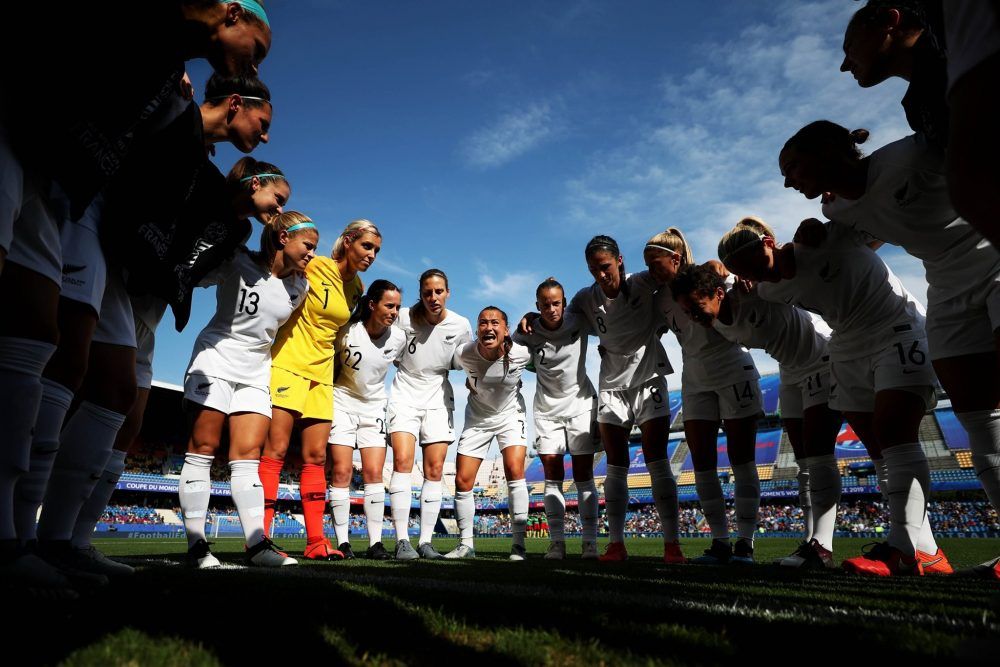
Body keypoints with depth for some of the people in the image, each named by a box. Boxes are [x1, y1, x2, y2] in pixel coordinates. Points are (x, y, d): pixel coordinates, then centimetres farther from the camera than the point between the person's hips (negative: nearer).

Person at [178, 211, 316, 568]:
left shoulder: (299, 287, 3)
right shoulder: (238, 263, -13)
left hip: (256, 372, 5)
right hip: (215, 361, -4)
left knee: (247, 455, 0)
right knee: (203, 449, -4)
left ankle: (257, 544, -2)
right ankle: (196, 543, 3)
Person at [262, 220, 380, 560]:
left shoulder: (357, 288, 10)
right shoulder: (315, 267, -9)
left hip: (322, 373, 6)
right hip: (289, 363, -6)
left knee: (316, 457, 5)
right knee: (276, 450, -9)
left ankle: (315, 540, 8)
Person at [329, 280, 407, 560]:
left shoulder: (398, 337, -7)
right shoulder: (346, 331, -16)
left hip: (374, 407, 2)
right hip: (342, 403, -2)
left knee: (374, 473, -4)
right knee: (342, 472, -5)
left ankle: (375, 542, 2)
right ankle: (342, 541, 4)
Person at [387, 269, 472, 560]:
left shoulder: (461, 326, -5)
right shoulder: (404, 317, -11)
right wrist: (408, 368, -6)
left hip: (438, 398, 2)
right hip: (405, 395, -2)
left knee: (435, 469, -1)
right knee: (403, 461, -16)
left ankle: (425, 542, 8)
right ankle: (402, 541, -11)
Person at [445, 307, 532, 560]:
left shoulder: (521, 354, -23)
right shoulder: (464, 354, -22)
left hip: (510, 414, -1)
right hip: (477, 417, 2)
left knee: (514, 470, -21)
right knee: (462, 481, -2)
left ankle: (518, 543, -9)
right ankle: (466, 544, 16)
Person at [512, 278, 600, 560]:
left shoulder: (579, 323, -10)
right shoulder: (528, 333, -9)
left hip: (580, 402, -1)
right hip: (547, 408, 1)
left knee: (584, 475, -1)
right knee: (553, 476, 0)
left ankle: (590, 542, 6)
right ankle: (557, 542, 7)